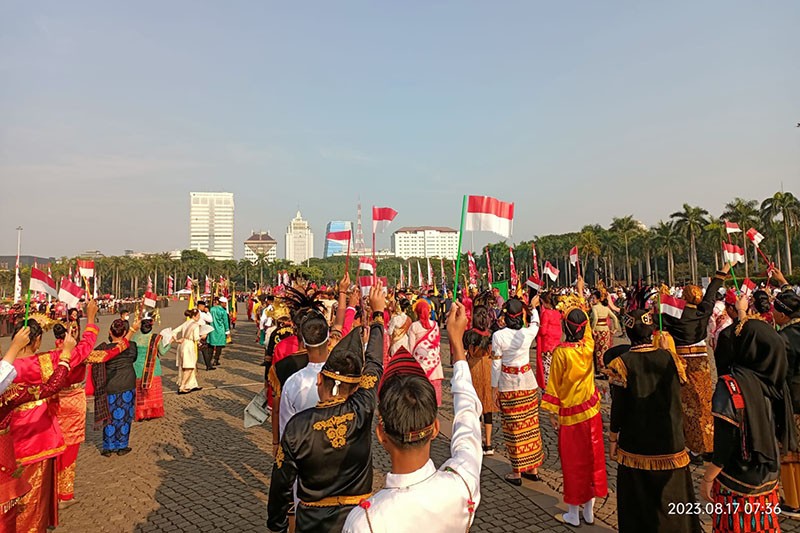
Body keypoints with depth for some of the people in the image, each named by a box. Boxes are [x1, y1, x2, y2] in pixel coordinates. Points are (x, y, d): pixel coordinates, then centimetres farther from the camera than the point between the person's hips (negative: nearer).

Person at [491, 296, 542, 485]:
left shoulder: (498, 336, -15)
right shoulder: (528, 333, -8)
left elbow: (496, 364, -11)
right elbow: (536, 323, 17)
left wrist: (494, 387, 0)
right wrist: (533, 307, 34)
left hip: (508, 385, -3)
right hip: (528, 382, 3)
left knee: (513, 428, 6)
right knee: (531, 425, 14)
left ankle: (517, 472, 15)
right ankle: (533, 468, 26)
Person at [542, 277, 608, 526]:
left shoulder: (561, 352, -19)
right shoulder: (588, 346, -7)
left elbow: (554, 384, -13)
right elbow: (585, 321, 11)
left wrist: (552, 412, -1)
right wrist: (580, 293, 22)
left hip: (569, 414, -4)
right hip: (591, 410, 4)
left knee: (573, 461, 7)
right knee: (591, 457, 14)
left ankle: (573, 514, 20)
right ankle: (589, 510, 28)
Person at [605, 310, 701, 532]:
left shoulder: (622, 364, -15)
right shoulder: (670, 358, -8)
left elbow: (618, 407, -11)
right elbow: (676, 396, 6)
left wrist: (613, 439, 2)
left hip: (635, 445, -2)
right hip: (670, 443, 2)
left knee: (639, 500, 15)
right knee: (672, 496, 21)